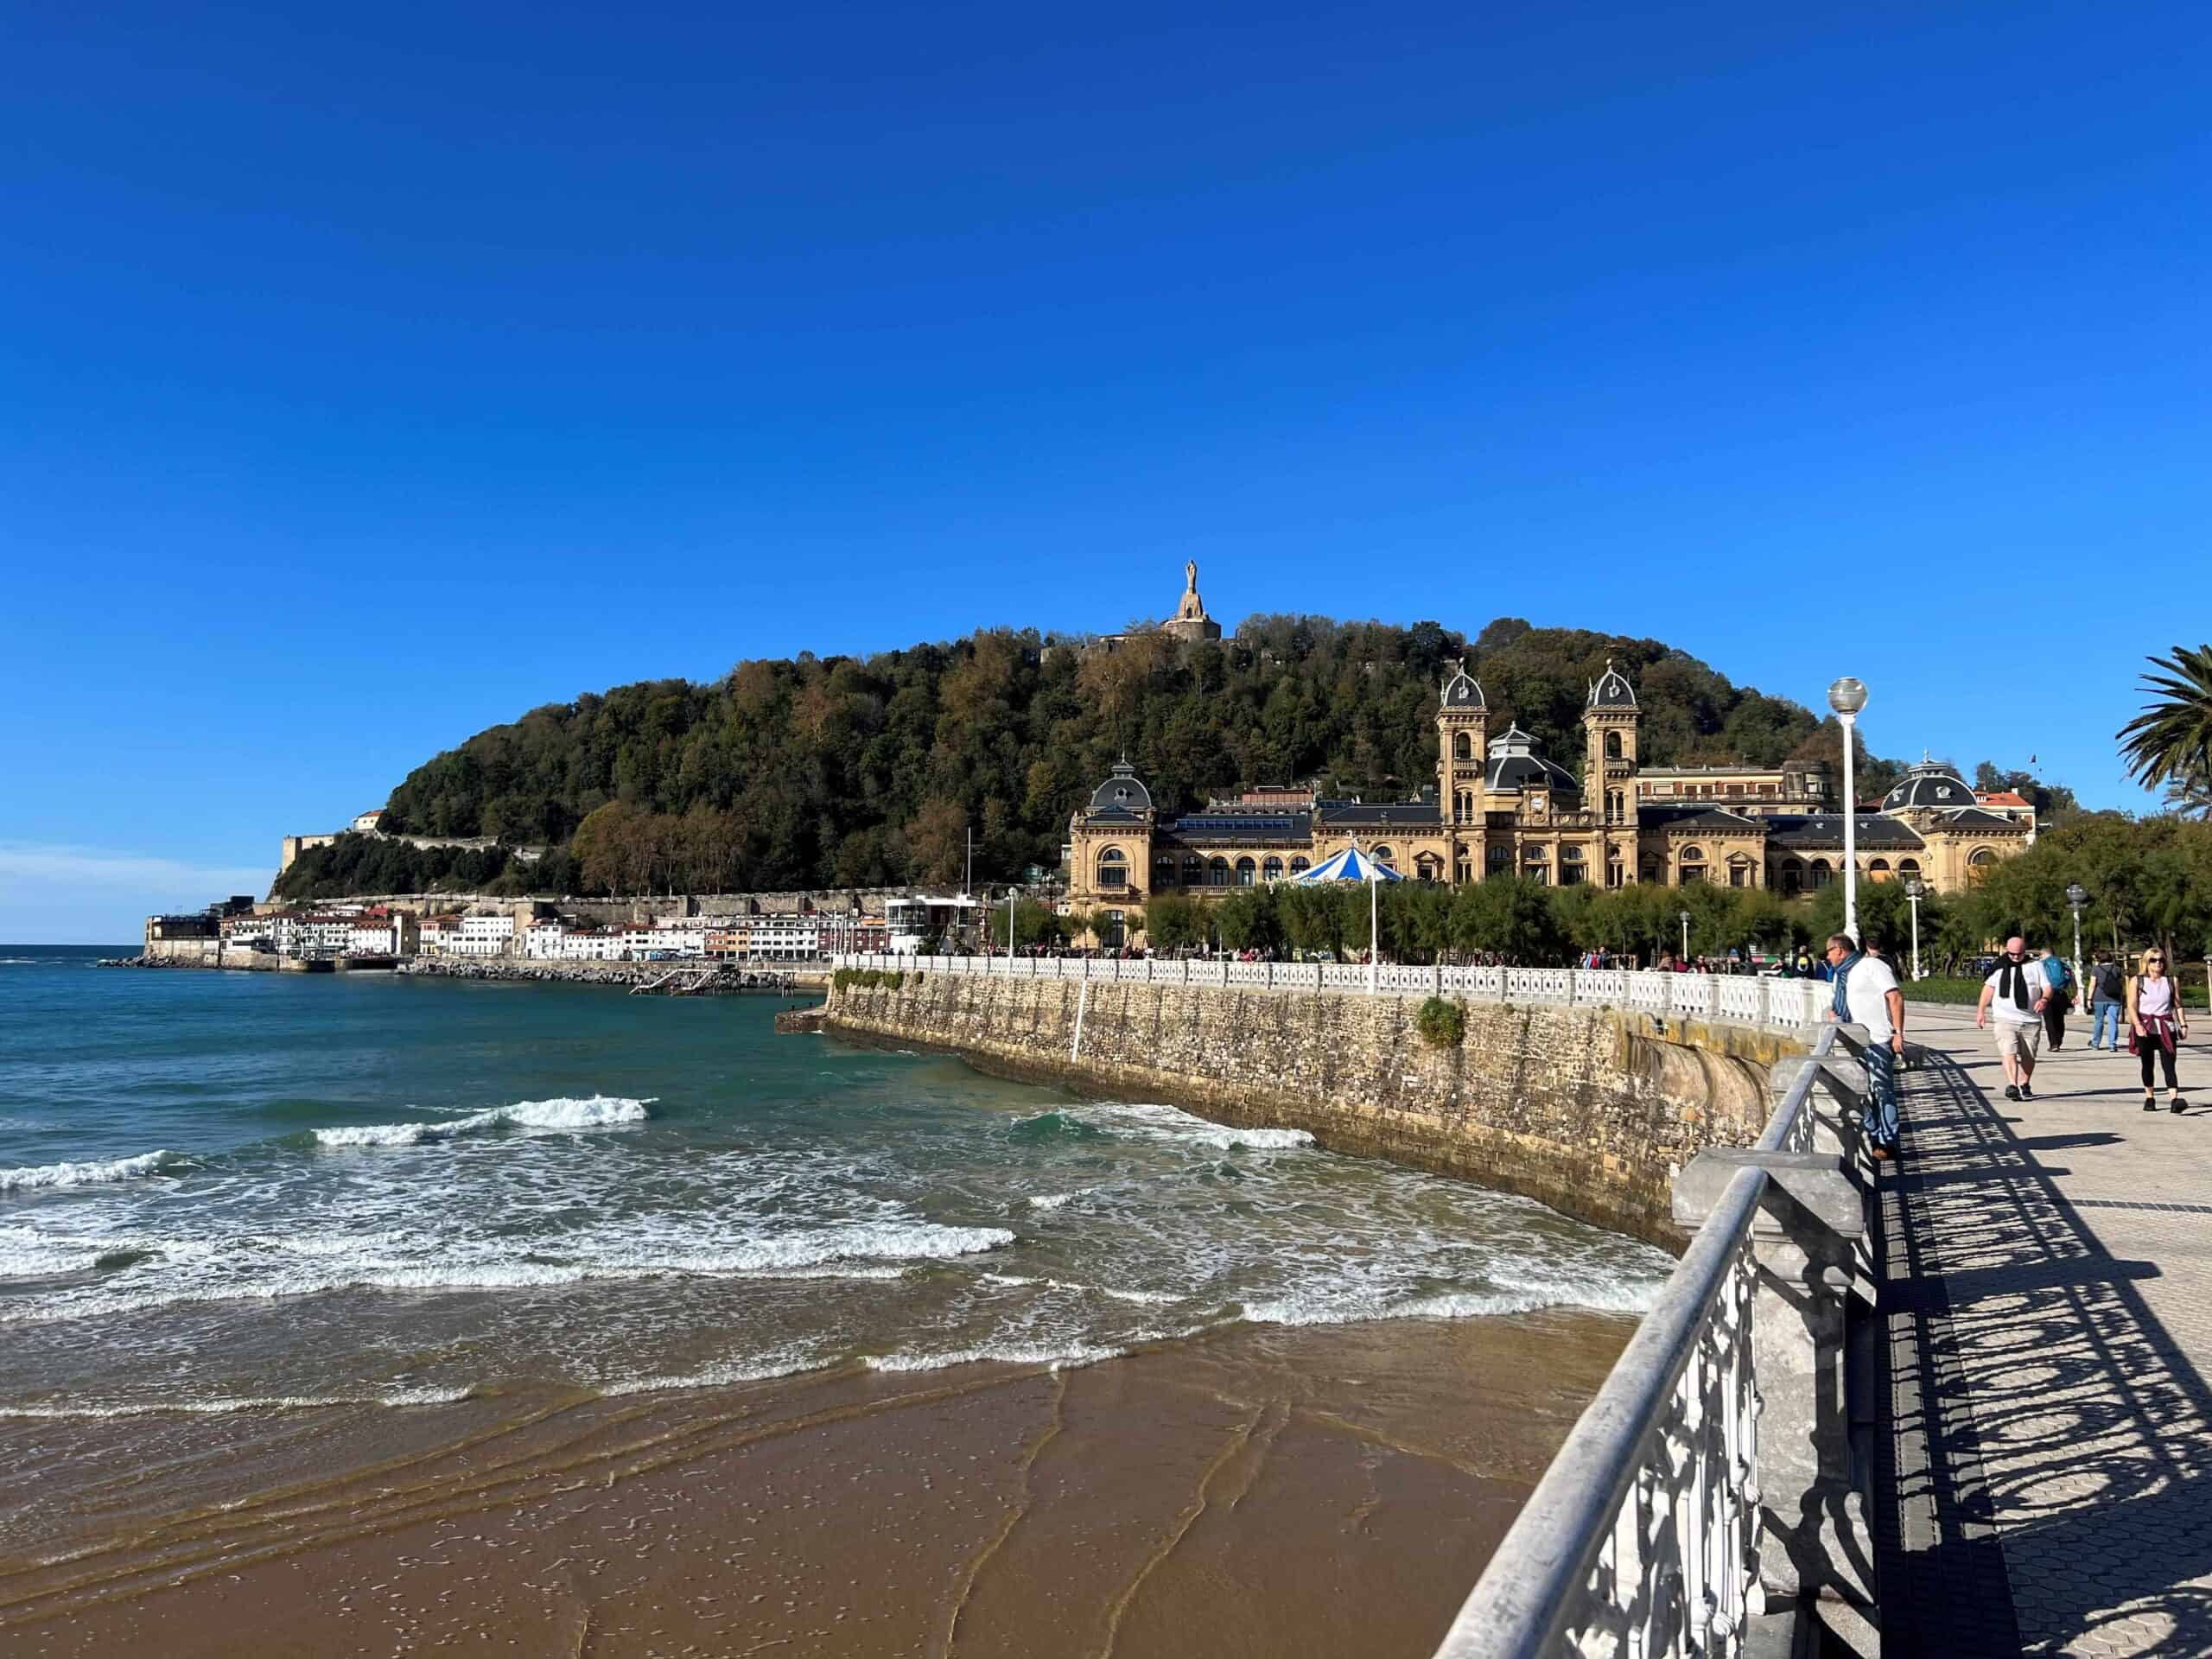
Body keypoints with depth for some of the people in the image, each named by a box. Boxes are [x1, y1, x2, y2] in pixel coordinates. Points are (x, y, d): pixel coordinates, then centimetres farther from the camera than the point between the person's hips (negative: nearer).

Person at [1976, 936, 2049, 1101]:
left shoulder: (2036, 966, 9)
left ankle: (2024, 1085, 27)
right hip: (2005, 1019, -2)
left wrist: (2044, 999, -19)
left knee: (2028, 1056, 10)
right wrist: (1981, 1010, 8)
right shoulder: (2000, 966, 8)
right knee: (2008, 1053, -16)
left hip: (2031, 1020, 2)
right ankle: (2011, 1085, -26)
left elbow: (2047, 987, 4)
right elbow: (1989, 987, 13)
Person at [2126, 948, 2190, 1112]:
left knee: (2169, 1064, -9)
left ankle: (2174, 1099, -20)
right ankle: (2149, 1098, 18)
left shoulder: (2170, 981, 7)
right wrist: (2137, 1025, -17)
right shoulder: (2136, 981, 1)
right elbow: (2131, 1006, -5)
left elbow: (2177, 1005, 11)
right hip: (2145, 1027, -1)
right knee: (2147, 1064, 7)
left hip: (2166, 1027, 1)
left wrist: (2183, 1025, 3)